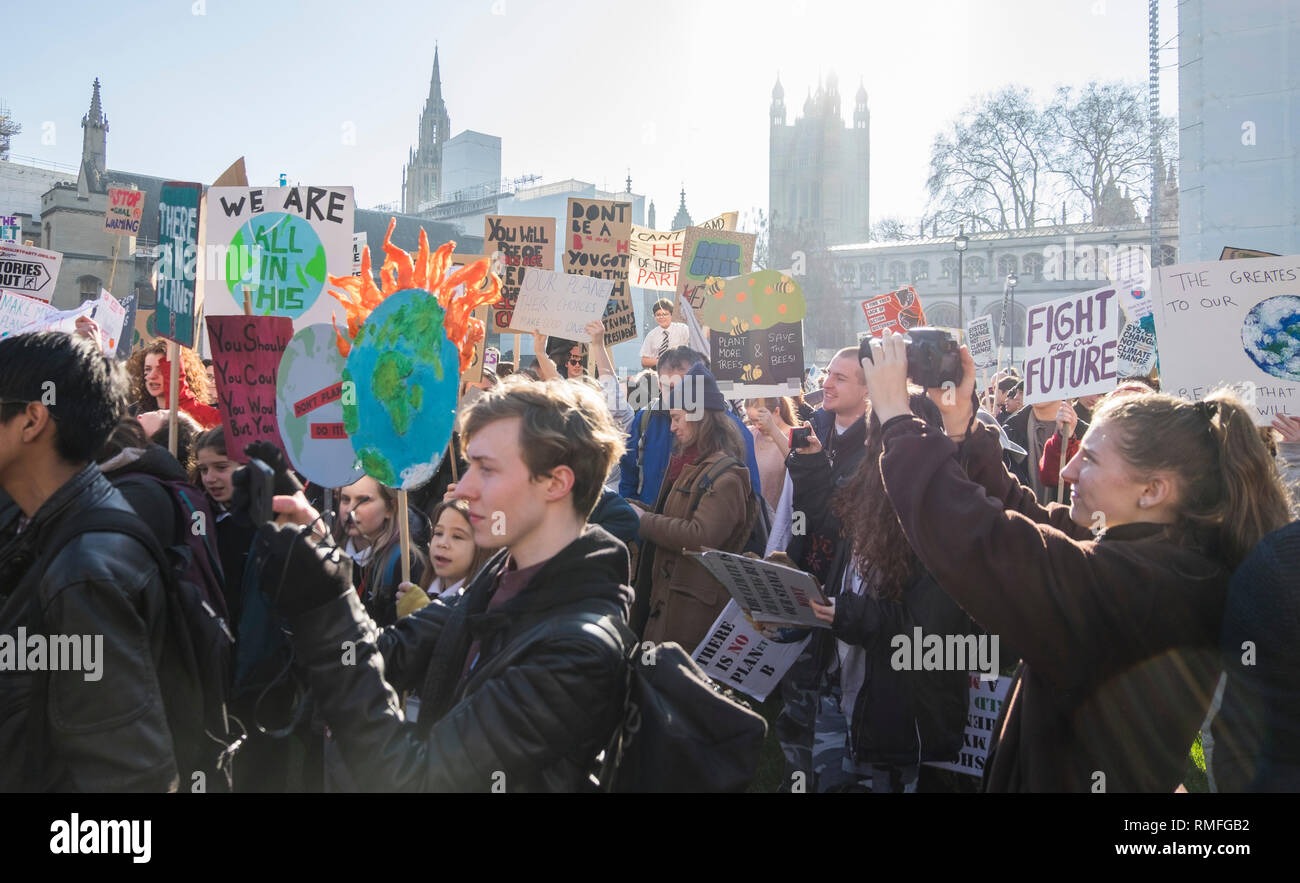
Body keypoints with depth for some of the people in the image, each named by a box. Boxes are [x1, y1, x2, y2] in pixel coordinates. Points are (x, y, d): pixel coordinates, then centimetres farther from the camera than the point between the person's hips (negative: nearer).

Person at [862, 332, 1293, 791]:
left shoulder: (1136, 584, -30)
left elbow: (979, 541, -37)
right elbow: (1021, 515, 6)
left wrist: (896, 418, -28)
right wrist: (960, 422, -2)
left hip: (1071, 775, -8)